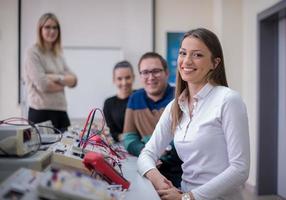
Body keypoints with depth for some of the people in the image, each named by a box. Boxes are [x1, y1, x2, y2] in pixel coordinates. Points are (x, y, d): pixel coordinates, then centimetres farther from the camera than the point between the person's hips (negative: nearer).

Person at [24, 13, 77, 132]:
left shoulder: (58, 54, 15)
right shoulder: (33, 53, -5)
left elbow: (73, 80, 6)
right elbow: (42, 85, -15)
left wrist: (57, 78, -12)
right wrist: (63, 83, 1)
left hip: (61, 111, 6)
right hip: (40, 112, -6)